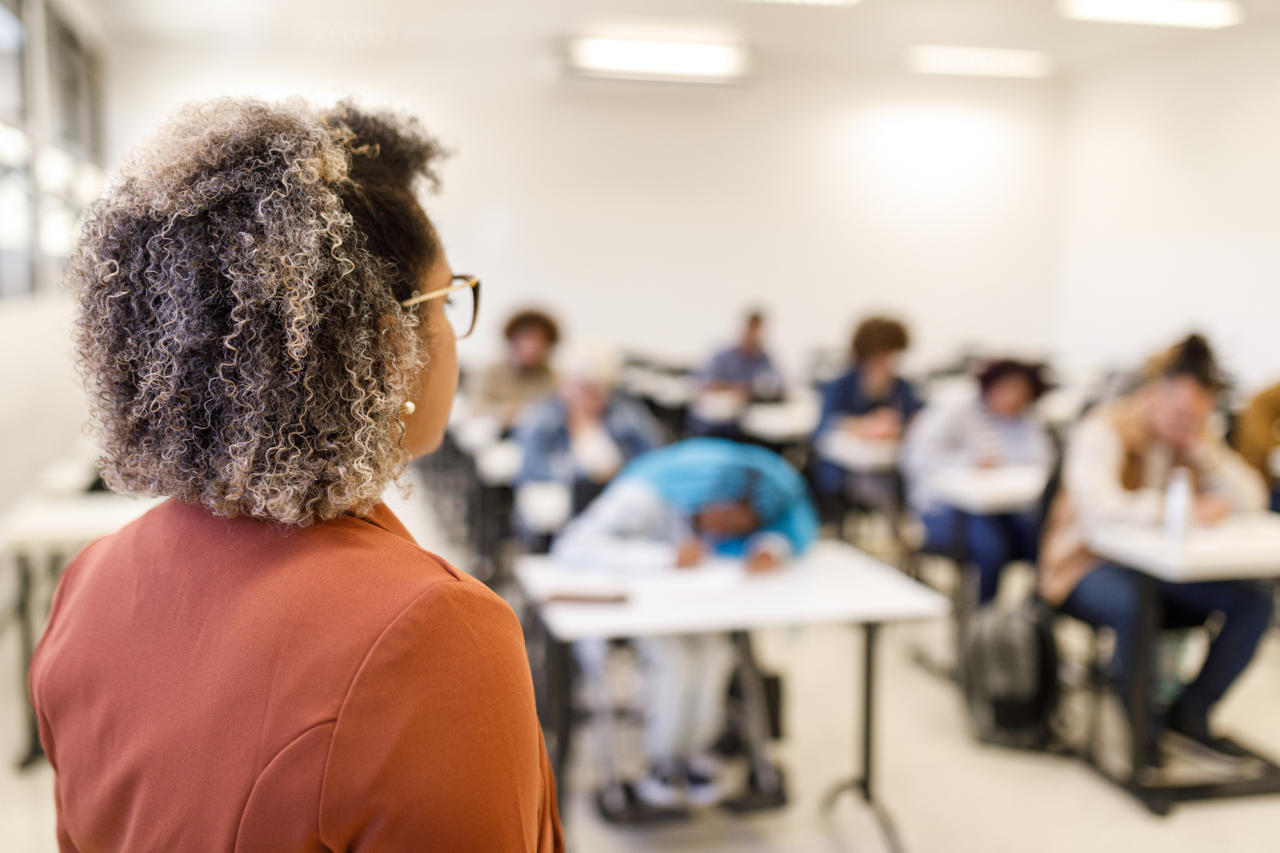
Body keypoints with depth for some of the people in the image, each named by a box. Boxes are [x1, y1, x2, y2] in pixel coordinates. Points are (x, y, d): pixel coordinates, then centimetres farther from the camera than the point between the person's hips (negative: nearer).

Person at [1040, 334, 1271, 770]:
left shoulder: (1194, 437, 7)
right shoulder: (1103, 431, -16)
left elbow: (1252, 500, -2)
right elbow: (1098, 505, -34)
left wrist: (1203, 450, -14)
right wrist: (1182, 509, -38)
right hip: (1088, 568, -7)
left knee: (1254, 602, -13)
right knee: (1137, 606, -39)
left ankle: (1189, 717, -2)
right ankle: (1144, 727, -14)